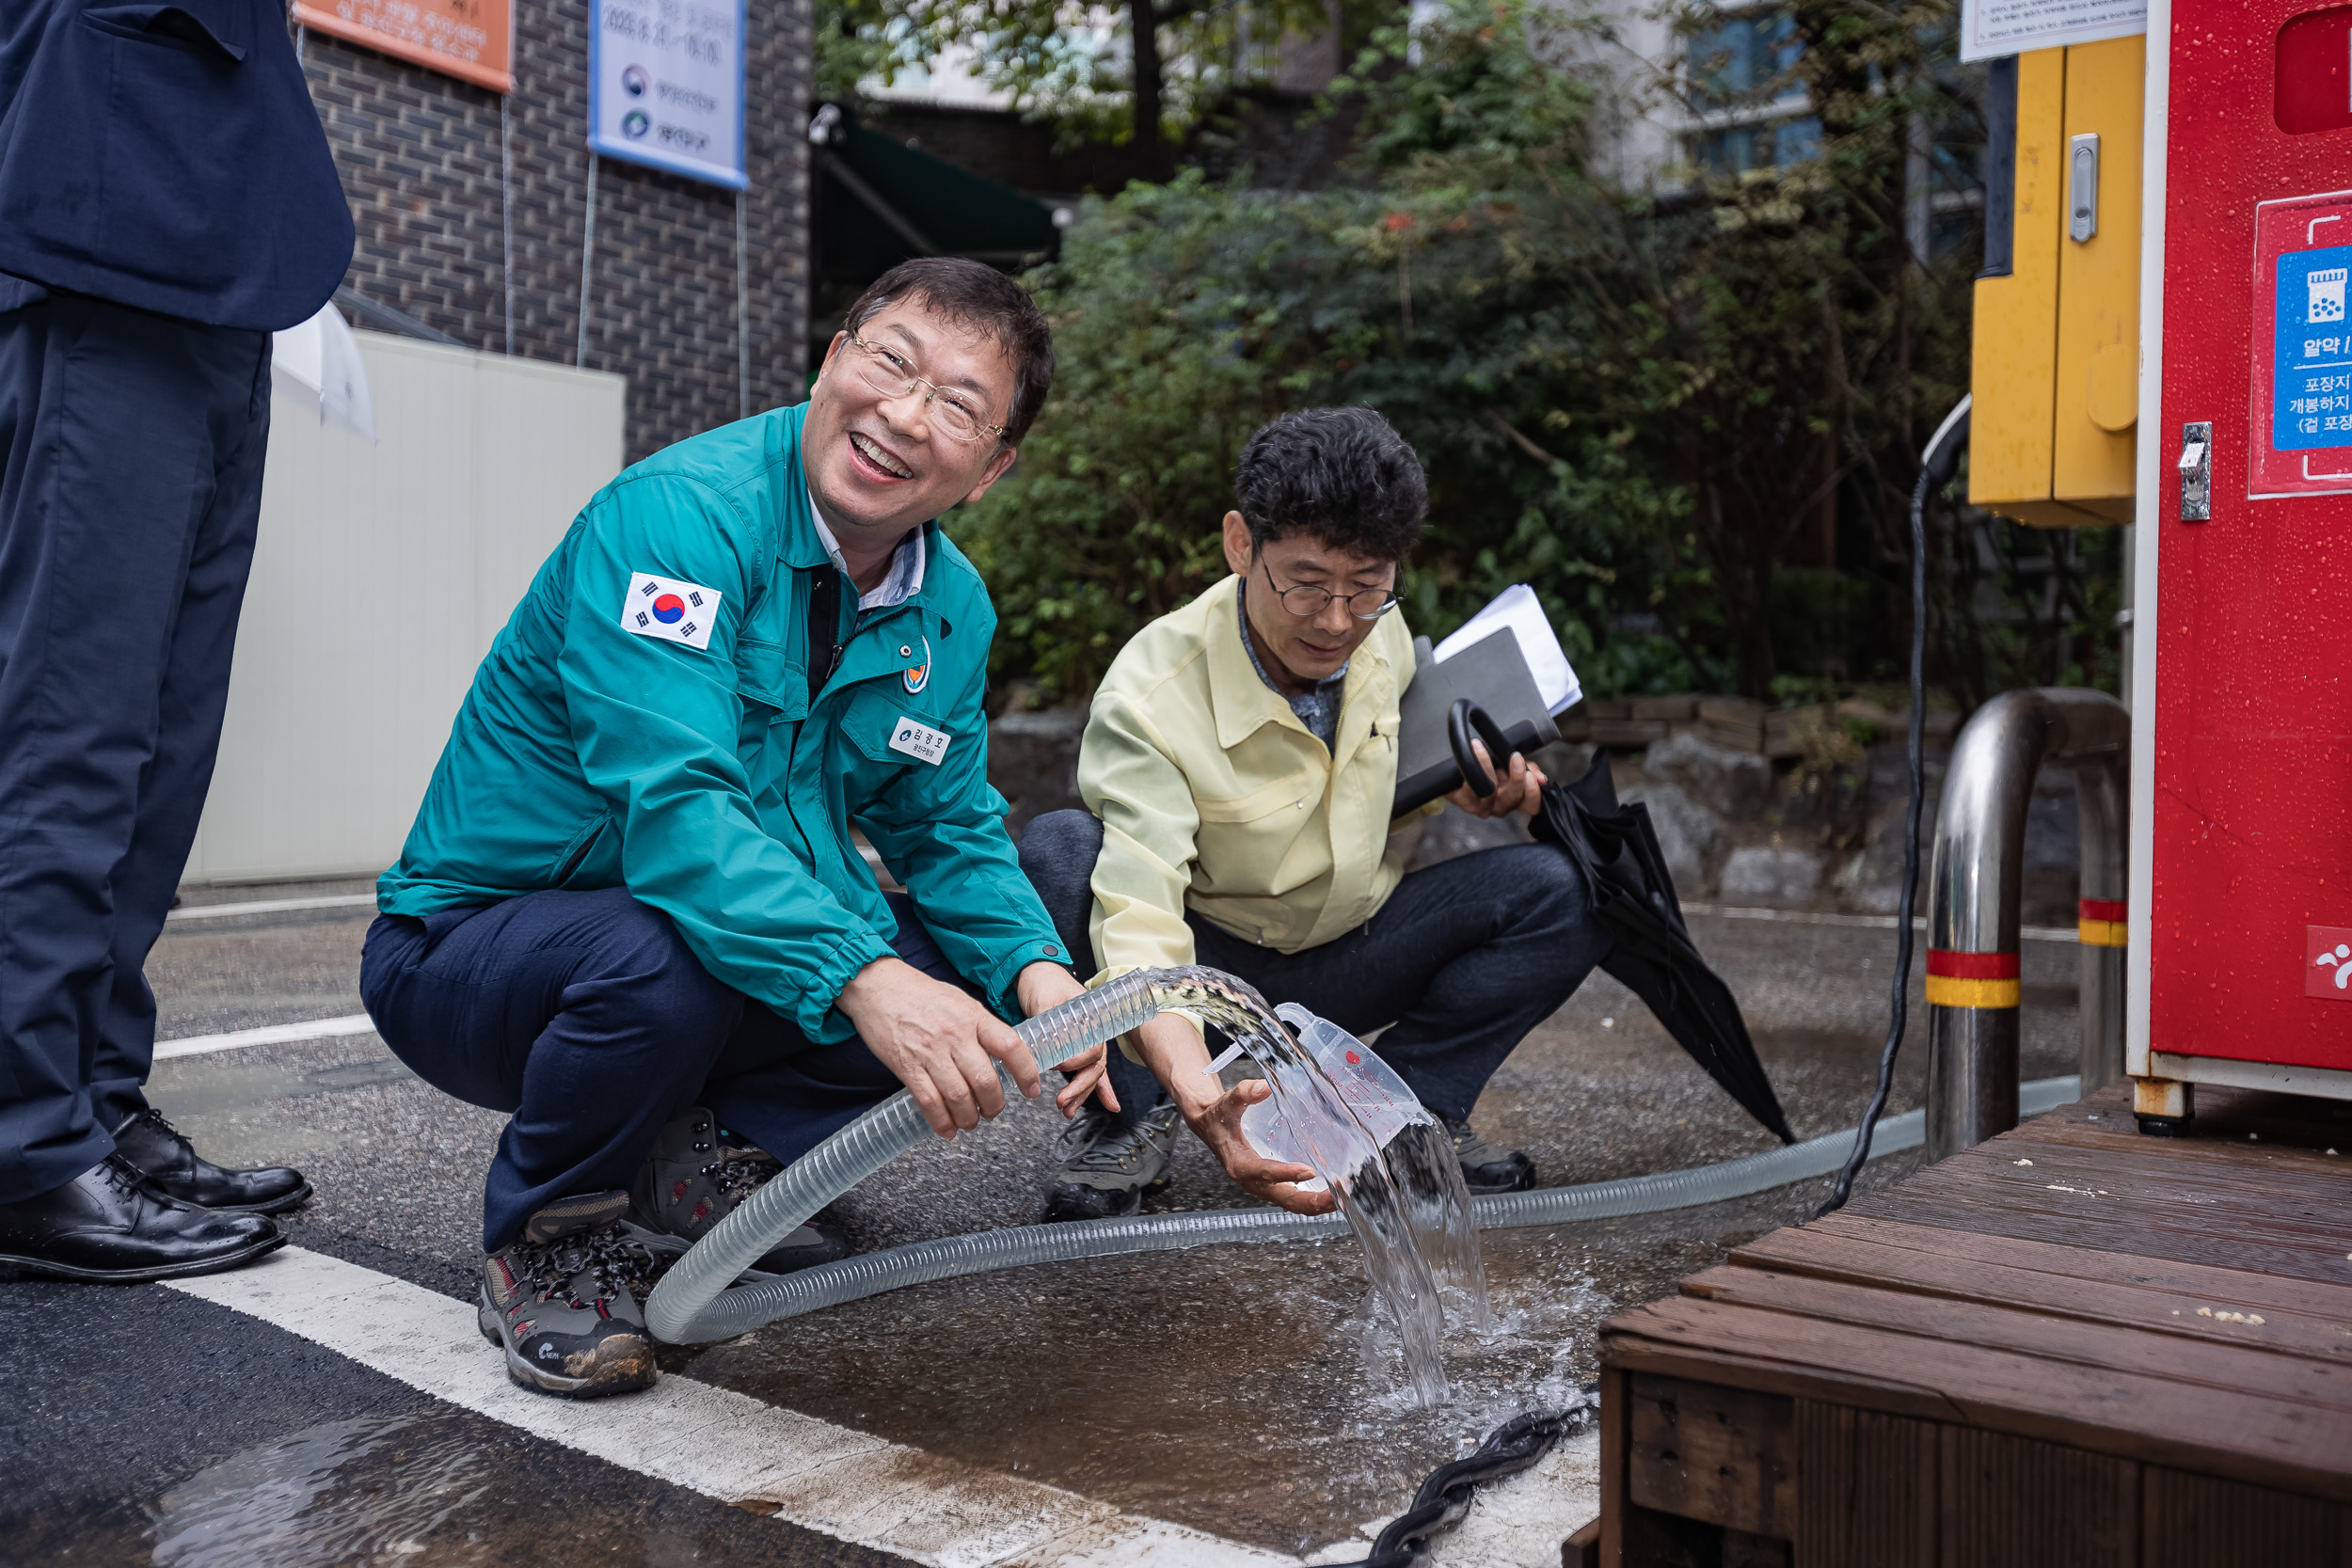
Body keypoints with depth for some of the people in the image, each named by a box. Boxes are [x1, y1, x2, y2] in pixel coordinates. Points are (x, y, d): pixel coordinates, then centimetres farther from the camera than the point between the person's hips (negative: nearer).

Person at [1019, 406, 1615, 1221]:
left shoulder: (1381, 636, -8)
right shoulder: (1147, 698, -28)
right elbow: (1137, 917, -39)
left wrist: (1460, 781, -9)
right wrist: (1195, 1085, -56)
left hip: (1343, 965, 4)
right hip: (1208, 967, -4)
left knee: (1559, 891, -18)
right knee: (1058, 848, -33)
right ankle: (1129, 1118, -15)